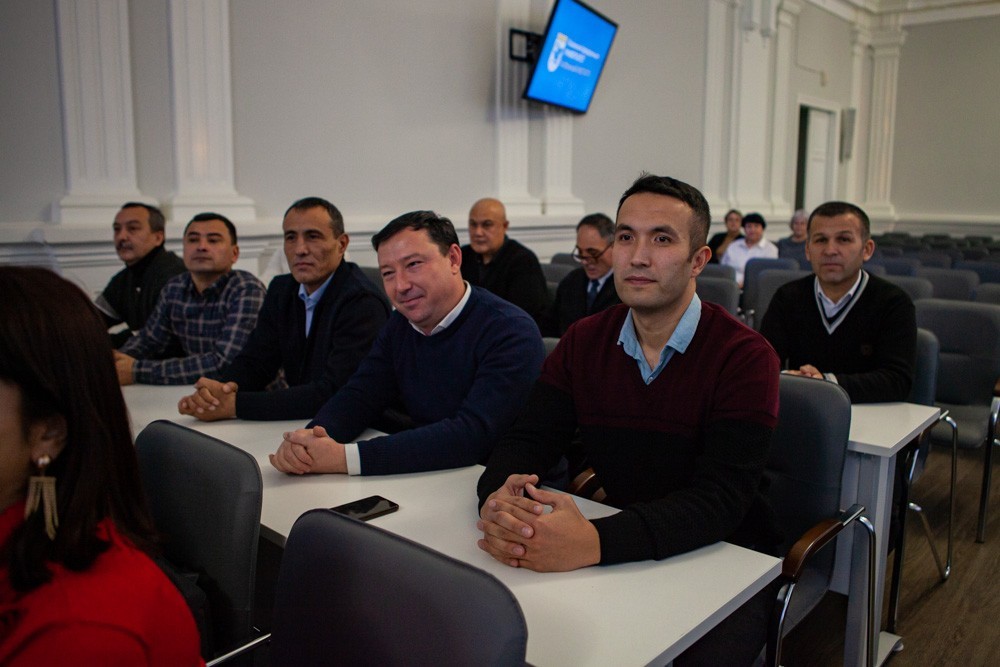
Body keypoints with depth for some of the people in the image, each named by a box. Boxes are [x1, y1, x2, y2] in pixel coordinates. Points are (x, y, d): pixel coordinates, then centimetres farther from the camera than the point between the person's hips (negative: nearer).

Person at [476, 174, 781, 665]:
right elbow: (525, 441, -5)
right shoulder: (582, 343, 1)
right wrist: (497, 500, -30)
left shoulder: (745, 357, -14)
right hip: (623, 550, 3)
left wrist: (595, 542, -40)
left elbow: (720, 500, -24)